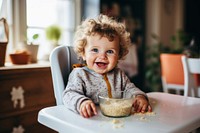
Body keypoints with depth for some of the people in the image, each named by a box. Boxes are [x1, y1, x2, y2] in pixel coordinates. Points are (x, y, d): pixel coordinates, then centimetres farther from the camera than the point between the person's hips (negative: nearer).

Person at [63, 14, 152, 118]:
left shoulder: (119, 74, 11)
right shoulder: (79, 74, -4)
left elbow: (131, 89, 17)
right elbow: (69, 94, -15)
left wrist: (140, 97, -6)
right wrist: (81, 102, -36)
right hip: (90, 121, -3)